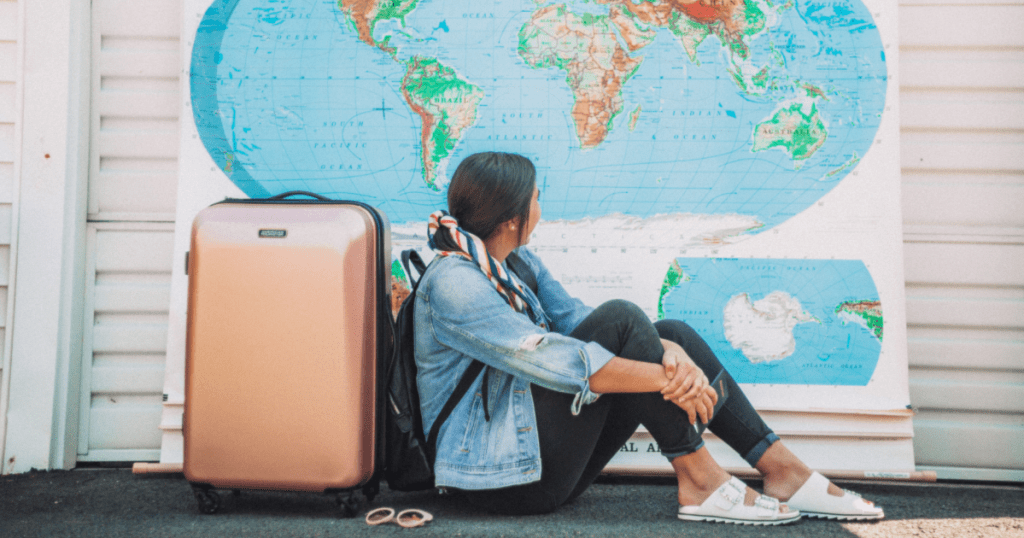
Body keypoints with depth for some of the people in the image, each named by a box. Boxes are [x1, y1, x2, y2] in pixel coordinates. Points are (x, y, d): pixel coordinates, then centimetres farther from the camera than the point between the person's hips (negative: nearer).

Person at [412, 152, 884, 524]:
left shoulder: (517, 263, 12)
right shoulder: (452, 283, -18)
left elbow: (577, 320, 1)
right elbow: (552, 361, -28)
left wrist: (670, 354, -17)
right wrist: (666, 380, -26)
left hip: (541, 459, 9)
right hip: (504, 475, -9)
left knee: (671, 333, 0)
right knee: (619, 319, -23)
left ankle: (784, 472, -3)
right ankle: (697, 478, -16)